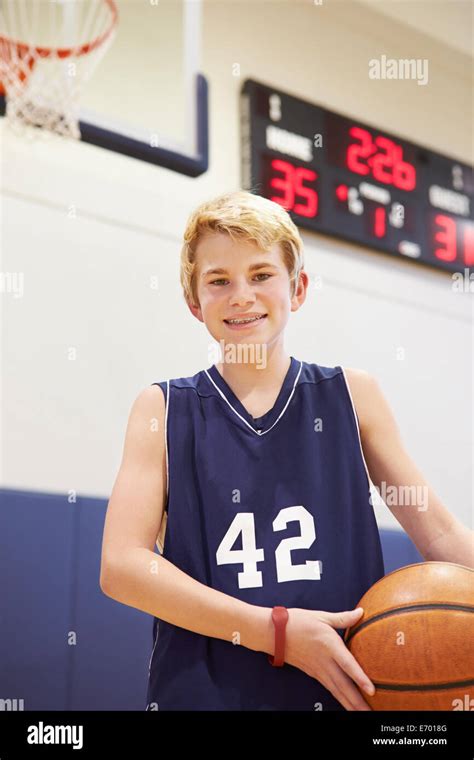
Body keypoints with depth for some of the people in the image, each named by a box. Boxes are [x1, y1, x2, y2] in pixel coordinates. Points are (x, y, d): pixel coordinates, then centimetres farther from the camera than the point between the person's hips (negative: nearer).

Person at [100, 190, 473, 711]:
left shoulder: (352, 396, 2)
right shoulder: (163, 410, -1)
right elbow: (122, 565, -9)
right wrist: (278, 631, -16)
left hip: (347, 691, 1)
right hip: (202, 691, -1)